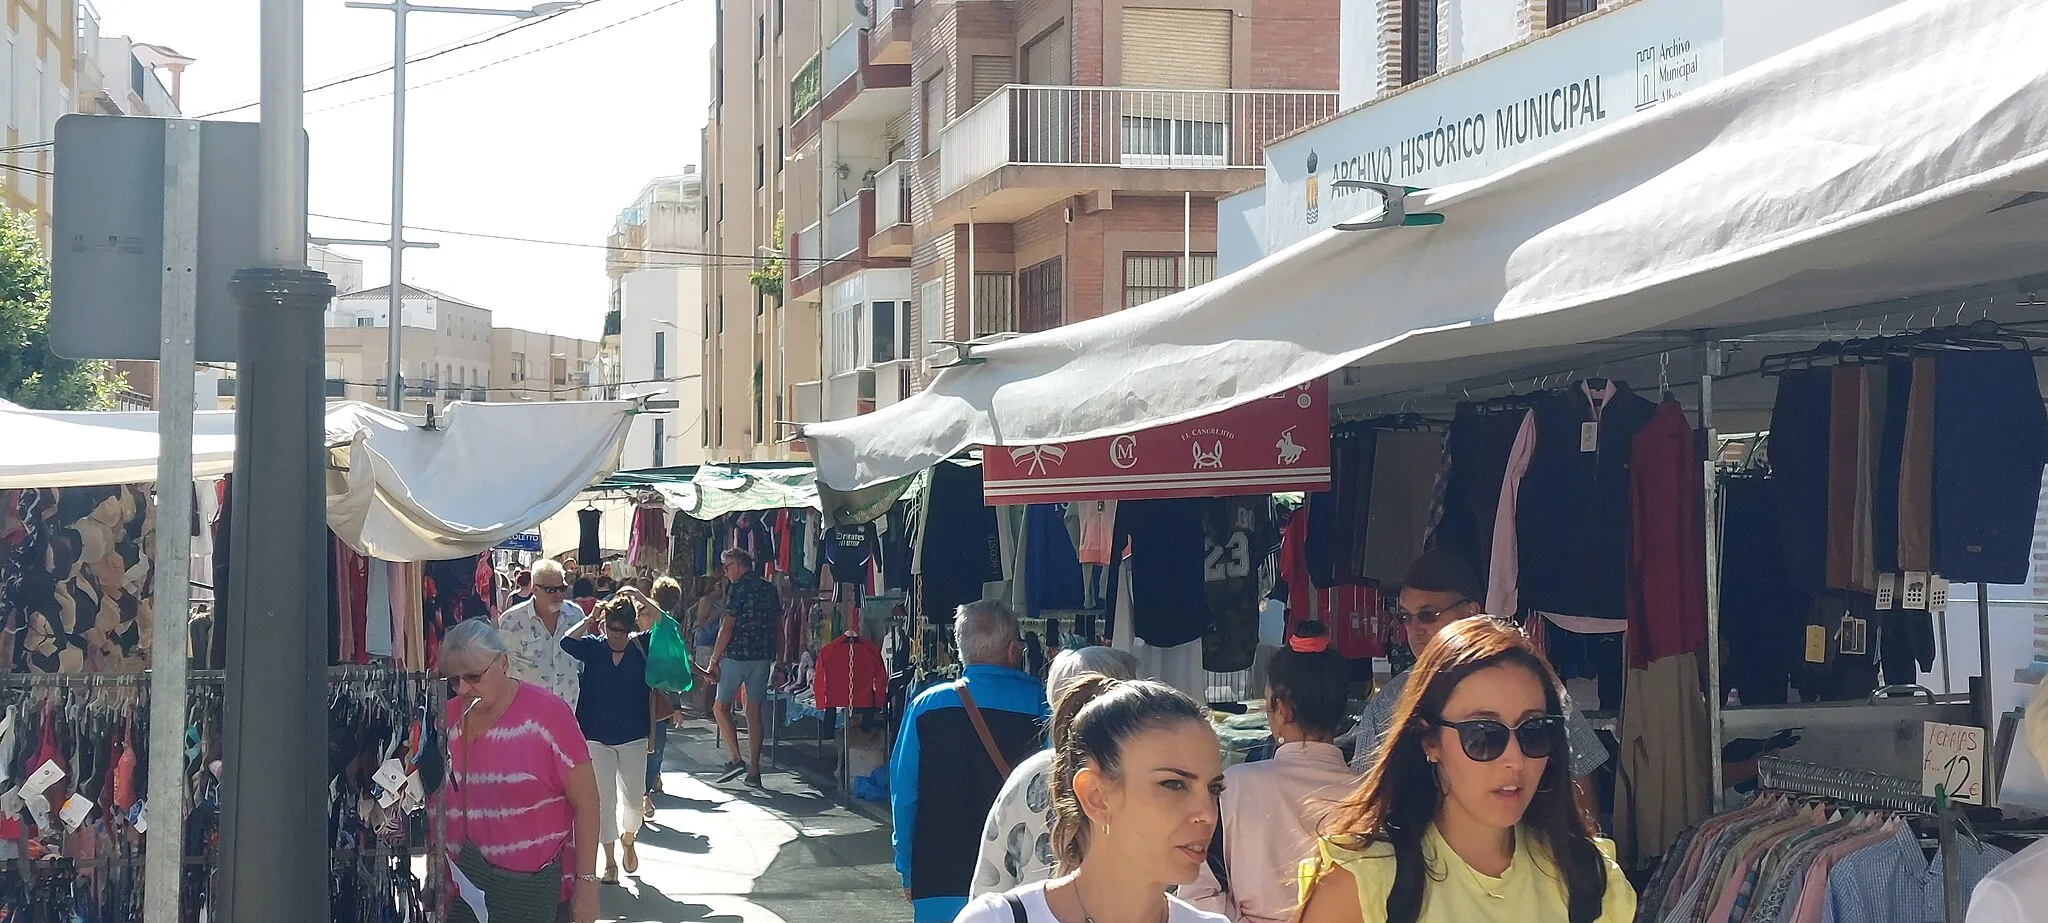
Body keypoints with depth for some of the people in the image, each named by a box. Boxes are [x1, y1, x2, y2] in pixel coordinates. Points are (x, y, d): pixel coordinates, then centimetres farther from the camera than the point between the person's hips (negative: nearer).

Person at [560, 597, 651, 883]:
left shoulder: (641, 646, 0)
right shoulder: (593, 648, 0)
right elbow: (567, 642, -18)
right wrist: (590, 620, -13)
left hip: (633, 737, 0)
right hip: (597, 738, 0)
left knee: (634, 798, 5)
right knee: (604, 800, 2)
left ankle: (628, 839, 37)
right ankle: (610, 862, 13)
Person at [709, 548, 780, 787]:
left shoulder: (739, 588, -9)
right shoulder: (770, 589, 12)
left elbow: (727, 626, -13)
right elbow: (778, 625, 14)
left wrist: (714, 660, -8)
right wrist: (778, 662, 18)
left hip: (736, 655, -6)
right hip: (763, 657, 6)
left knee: (721, 707, 6)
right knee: (755, 710, 7)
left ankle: (735, 759, -7)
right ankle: (754, 771, 5)